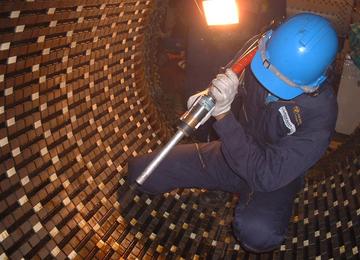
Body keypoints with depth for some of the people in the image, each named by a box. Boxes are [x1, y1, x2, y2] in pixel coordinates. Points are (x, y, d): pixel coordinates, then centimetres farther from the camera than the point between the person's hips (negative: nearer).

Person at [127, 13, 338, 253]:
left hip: (275, 176, -4)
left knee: (258, 233, -40)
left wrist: (223, 112, -40)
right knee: (138, 170, -3)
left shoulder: (320, 115, -30)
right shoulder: (264, 59, -16)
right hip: (233, 154, 5)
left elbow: (265, 175, -35)